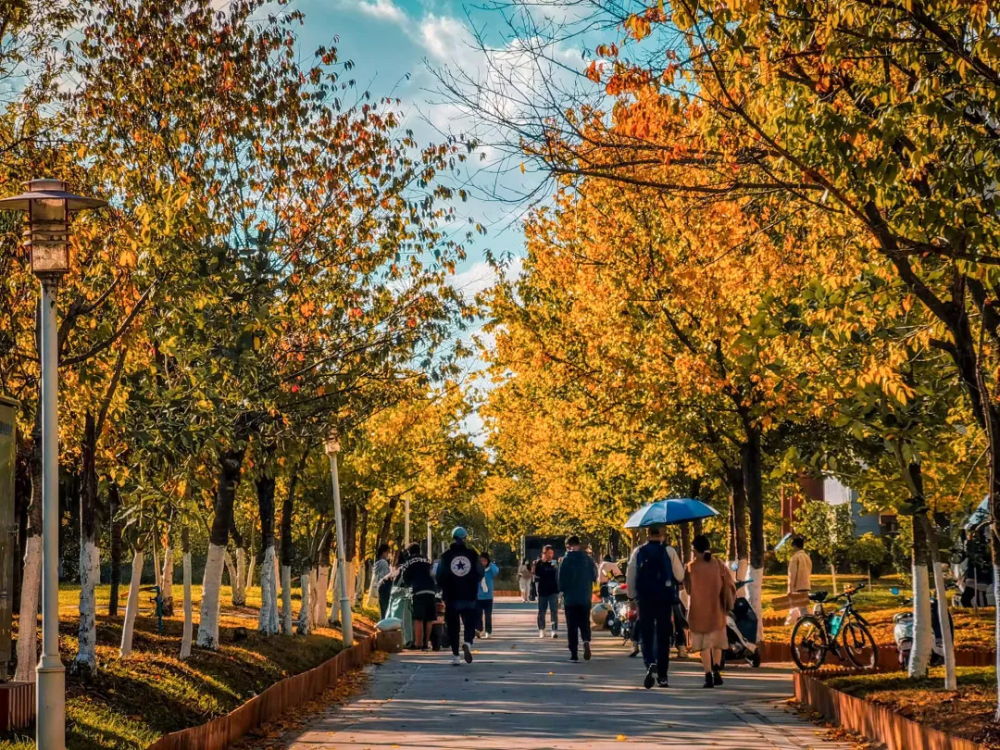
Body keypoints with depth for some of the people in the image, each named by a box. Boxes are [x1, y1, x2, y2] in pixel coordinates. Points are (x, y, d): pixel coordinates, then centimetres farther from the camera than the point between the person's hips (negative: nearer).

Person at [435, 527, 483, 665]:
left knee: (453, 627, 6)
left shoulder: (446, 556, -4)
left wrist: (444, 590, 14)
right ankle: (467, 643, -20)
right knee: (470, 623, 8)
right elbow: (480, 574, 2)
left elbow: (440, 577, -4)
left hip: (451, 597, 0)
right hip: (469, 597, 0)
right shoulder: (472, 554, -2)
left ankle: (455, 655, 3)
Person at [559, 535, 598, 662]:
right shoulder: (588, 559, -1)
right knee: (584, 623, 13)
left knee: (572, 626, 4)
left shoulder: (566, 560, -10)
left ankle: (574, 654, 1)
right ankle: (586, 640, -17)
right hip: (585, 597, 2)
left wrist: (562, 590, 8)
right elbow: (594, 576, 5)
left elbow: (561, 579, -9)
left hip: (570, 598, -2)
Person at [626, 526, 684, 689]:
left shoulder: (638, 552, 1)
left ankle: (650, 663, -21)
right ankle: (662, 676, 10)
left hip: (644, 598, 0)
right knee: (663, 637, 8)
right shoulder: (669, 551, -3)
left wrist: (632, 596, 12)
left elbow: (630, 576, 2)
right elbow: (680, 576, -2)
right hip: (665, 598, 0)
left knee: (646, 635, 6)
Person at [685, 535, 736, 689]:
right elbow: (729, 586, 0)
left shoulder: (691, 567, -8)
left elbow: (688, 588, 1)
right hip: (716, 610, 2)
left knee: (704, 644, 2)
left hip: (699, 610, -2)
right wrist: (728, 604, 12)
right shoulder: (719, 564, -2)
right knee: (716, 642, 19)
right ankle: (716, 670, 6)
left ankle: (709, 676, -6)